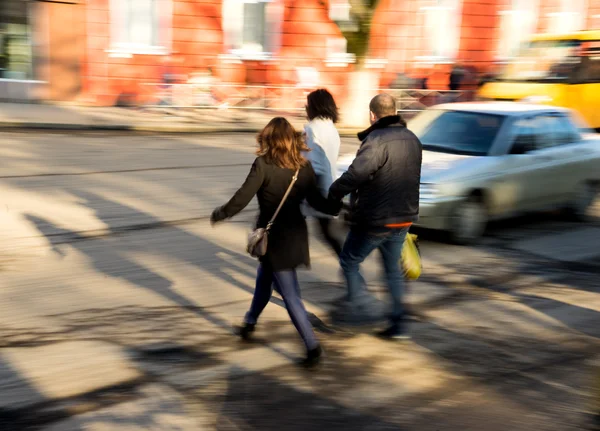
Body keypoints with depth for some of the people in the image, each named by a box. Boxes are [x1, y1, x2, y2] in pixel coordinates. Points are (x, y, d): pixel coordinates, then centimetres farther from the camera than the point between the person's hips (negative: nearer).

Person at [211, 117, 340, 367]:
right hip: (295, 232, 6)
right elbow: (316, 201, 2)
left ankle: (312, 346, -1)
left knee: (289, 294, 0)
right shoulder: (304, 166, -1)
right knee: (264, 278, 26)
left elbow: (242, 198, -17)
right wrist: (340, 207, 20)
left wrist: (218, 215, 0)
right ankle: (250, 323, 43)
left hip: (274, 236, -6)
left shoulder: (263, 165, -16)